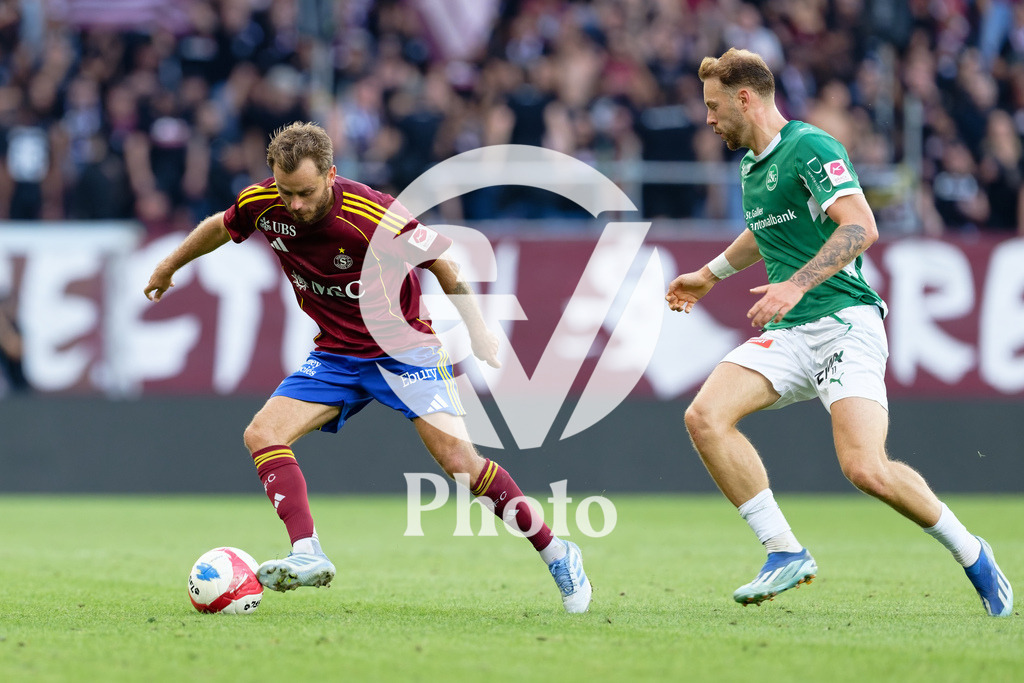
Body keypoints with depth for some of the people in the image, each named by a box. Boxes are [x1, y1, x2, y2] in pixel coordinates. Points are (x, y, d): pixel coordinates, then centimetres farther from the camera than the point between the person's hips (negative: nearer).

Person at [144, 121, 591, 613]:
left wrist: (476, 328, -9)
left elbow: (439, 259, -11)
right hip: (335, 356, 5)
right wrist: (167, 268, 26)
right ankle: (308, 556, -26)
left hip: (403, 347, -5)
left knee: (458, 458, -17)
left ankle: (555, 553, -2)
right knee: (262, 434, -16)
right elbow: (220, 227, 12)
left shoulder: (372, 214, -27)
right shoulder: (262, 204, -12)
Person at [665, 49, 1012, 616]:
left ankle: (970, 553, 2)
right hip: (788, 335, 8)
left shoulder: (810, 148, -10)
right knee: (705, 416, -16)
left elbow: (861, 227, -22)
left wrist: (796, 284, -30)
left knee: (866, 469, -22)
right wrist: (710, 275, 46)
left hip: (843, 322, -8)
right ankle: (785, 552, -10)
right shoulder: (750, 164, 18)